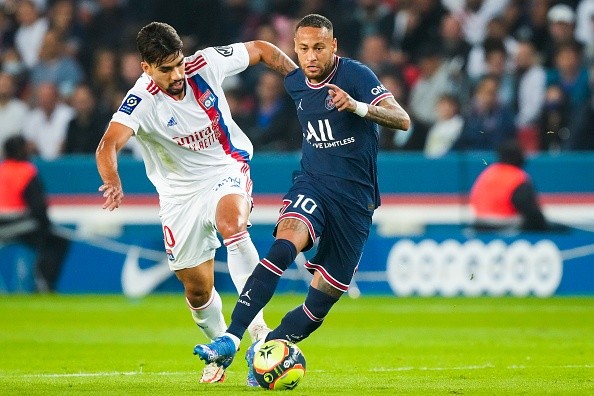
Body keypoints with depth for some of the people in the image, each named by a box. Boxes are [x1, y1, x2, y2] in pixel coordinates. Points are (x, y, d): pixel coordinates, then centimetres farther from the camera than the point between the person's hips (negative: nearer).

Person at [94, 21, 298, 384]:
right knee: (197, 287, 6)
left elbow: (261, 50, 2)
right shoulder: (142, 101, -24)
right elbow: (109, 144, -40)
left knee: (231, 222, -34)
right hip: (180, 191, 0)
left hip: (228, 170, 0)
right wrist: (113, 183, -59)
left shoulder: (206, 63, -16)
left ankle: (255, 324, -32)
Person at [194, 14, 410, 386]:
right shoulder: (295, 84, 5)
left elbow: (402, 120, -23)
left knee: (324, 299, 0)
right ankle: (231, 339, -36)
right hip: (312, 185, 2)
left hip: (355, 198, -2)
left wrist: (358, 106, -40)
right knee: (284, 245, -29)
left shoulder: (356, 75, -12)